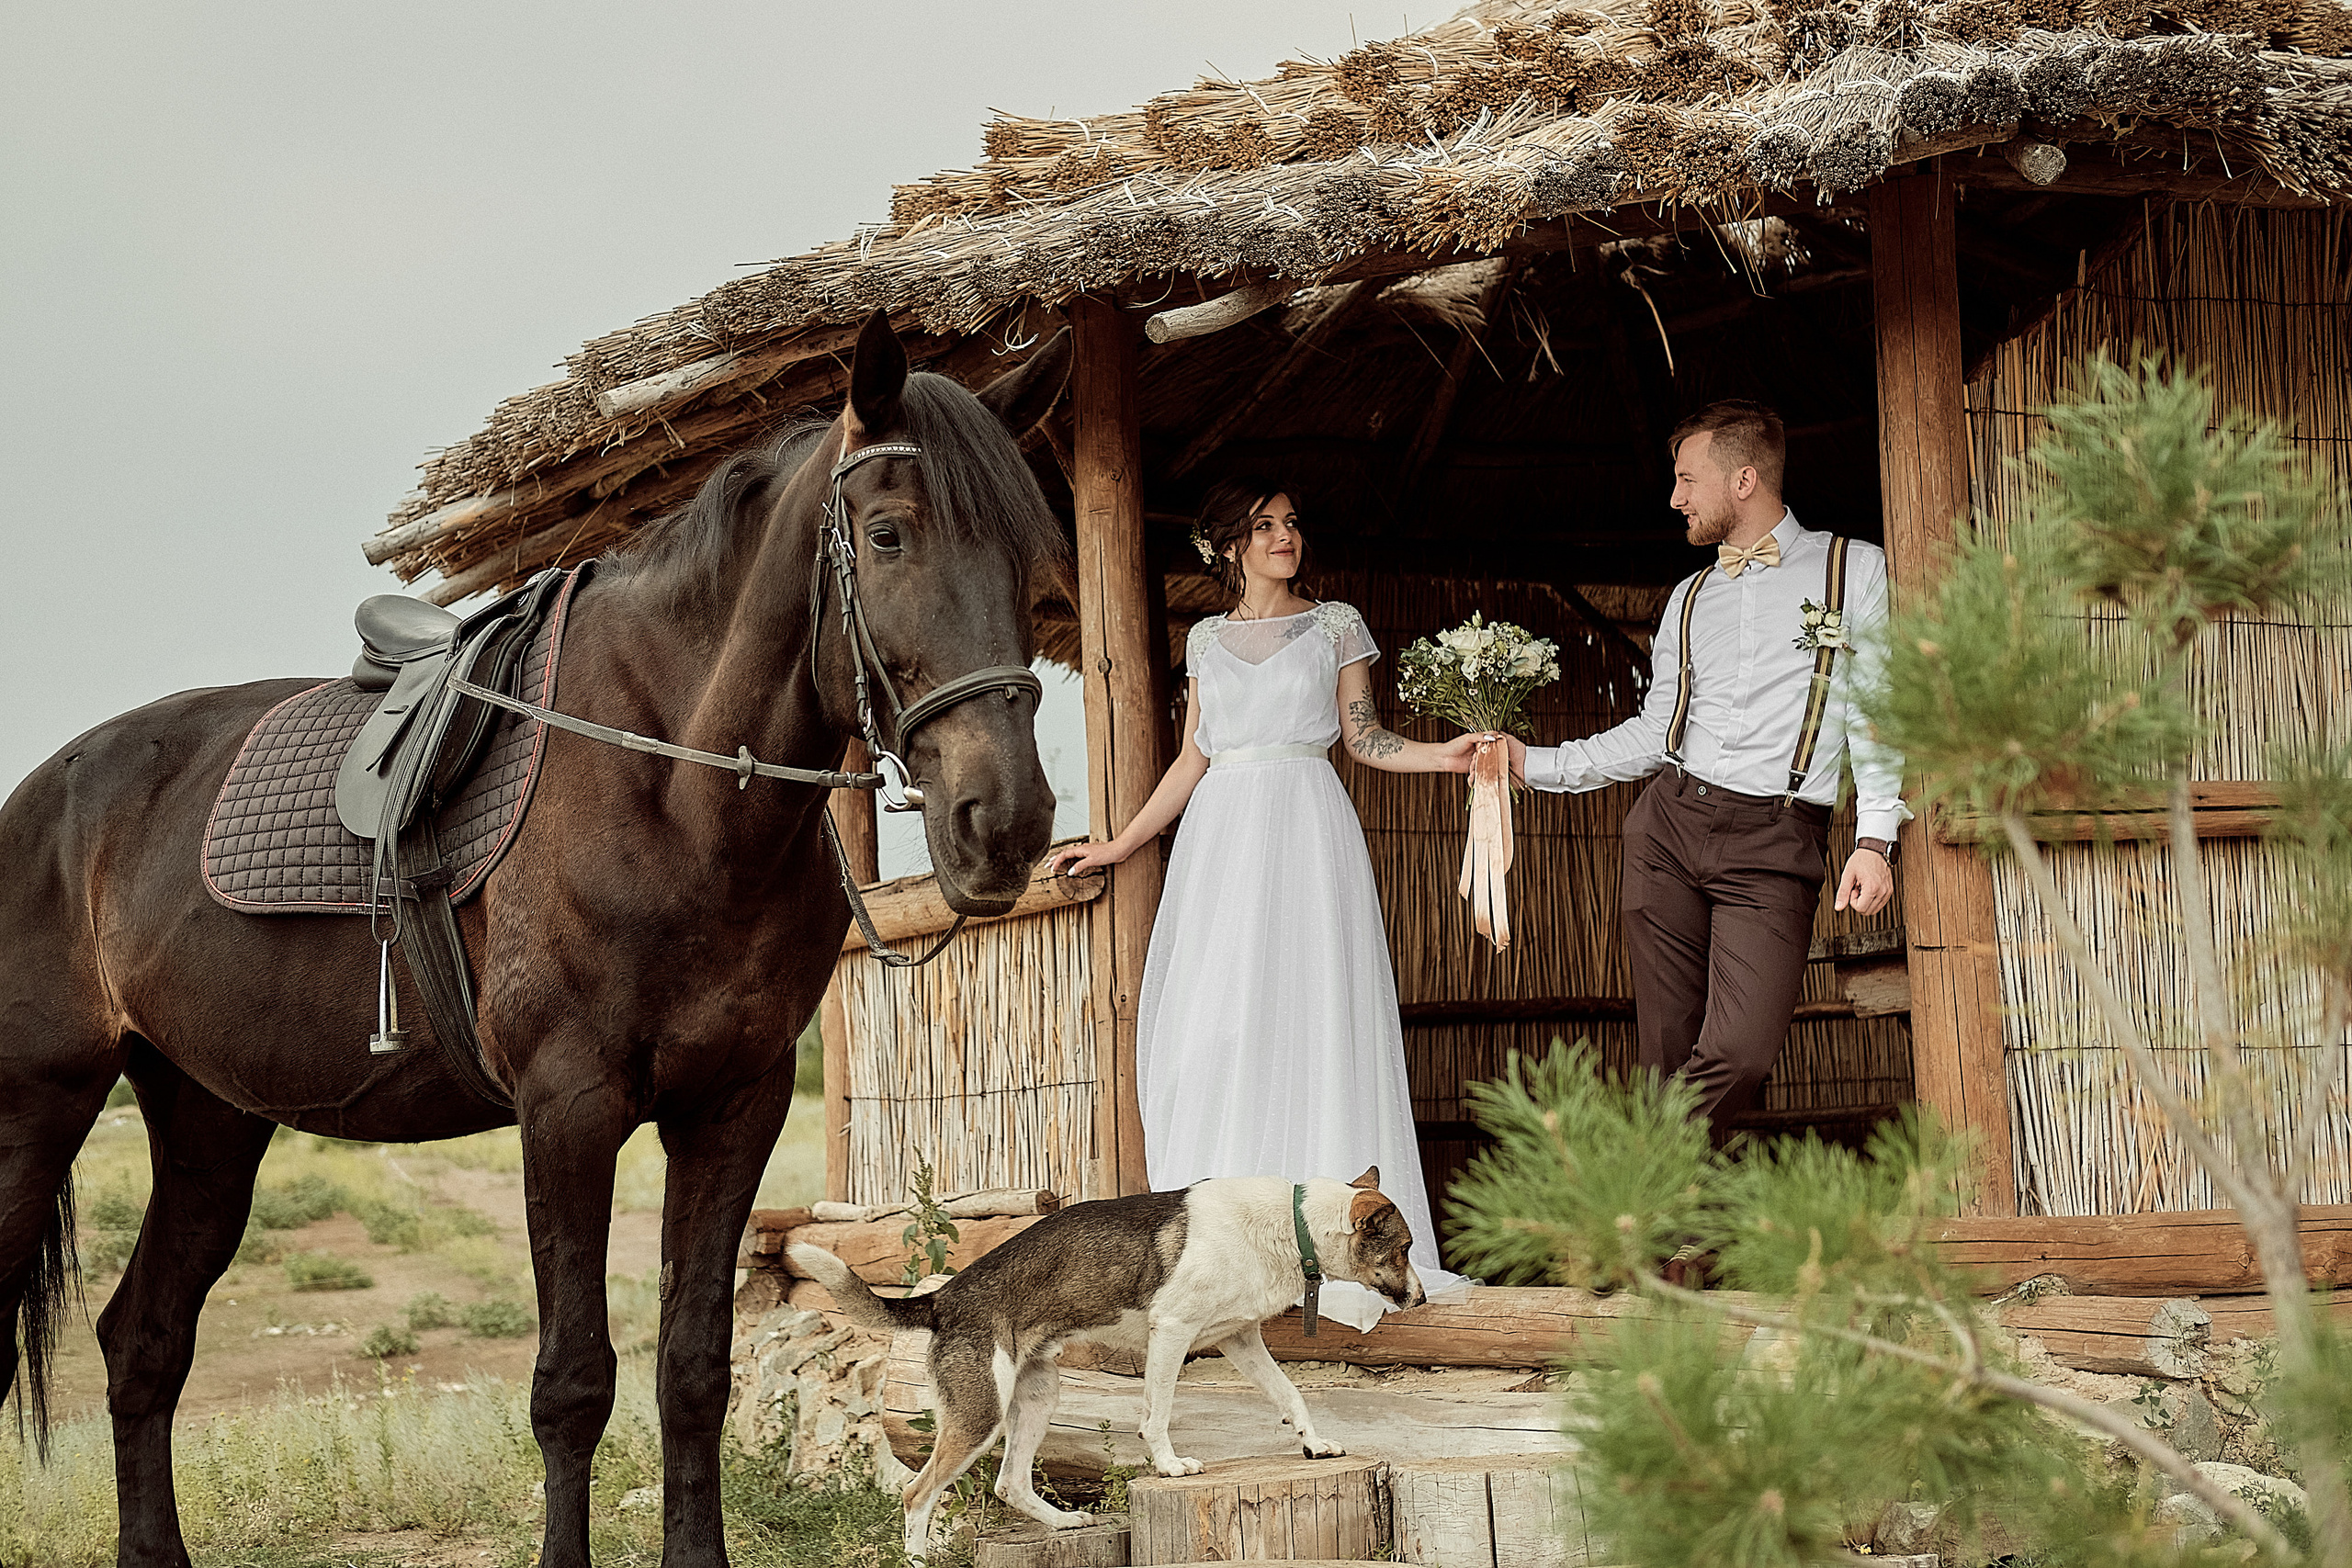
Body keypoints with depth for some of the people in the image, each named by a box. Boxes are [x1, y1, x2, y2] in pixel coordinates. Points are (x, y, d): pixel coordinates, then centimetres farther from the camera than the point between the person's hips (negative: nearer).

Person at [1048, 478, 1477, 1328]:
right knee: (1211, 1027, -4)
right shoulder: (1206, 639, 16)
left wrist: (1440, 755, -9)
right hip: (1221, 835, 3)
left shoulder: (1335, 624, 9)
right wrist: (1120, 845, 16)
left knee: (1309, 1015, -10)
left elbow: (1363, 736, 8)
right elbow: (1194, 757, 17)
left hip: (1306, 829, -3)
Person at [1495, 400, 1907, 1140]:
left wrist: (1876, 838, -8)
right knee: (1668, 1055, -2)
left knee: (1740, 1054, -18)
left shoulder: (1856, 570, 7)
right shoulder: (1690, 599, 20)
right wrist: (1535, 763, 15)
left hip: (1775, 841, -4)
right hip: (1671, 825, 4)